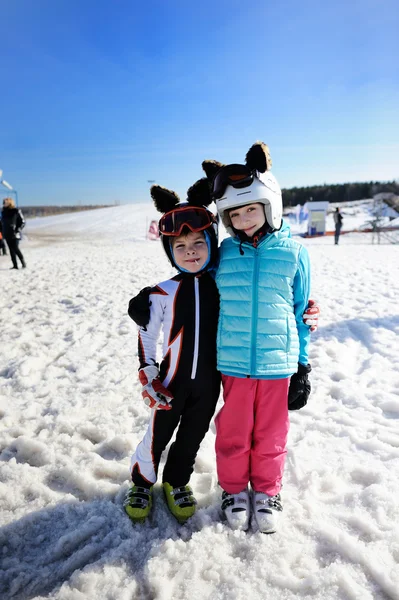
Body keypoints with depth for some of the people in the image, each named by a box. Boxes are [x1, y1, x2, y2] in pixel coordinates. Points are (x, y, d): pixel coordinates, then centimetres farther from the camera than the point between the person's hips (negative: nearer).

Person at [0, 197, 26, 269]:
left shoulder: (16, 211, -6)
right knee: (11, 250, 6)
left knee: (16, 249, -11)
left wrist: (18, 229, -15)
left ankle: (23, 262, 7)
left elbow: (22, 222, -4)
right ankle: (15, 265, 10)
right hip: (7, 234, 6)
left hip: (15, 234, -6)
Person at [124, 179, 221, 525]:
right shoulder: (164, 293, -11)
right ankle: (142, 483, 40)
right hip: (172, 380, -2)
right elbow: (146, 338, -4)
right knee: (158, 437, 13)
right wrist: (149, 378, -7)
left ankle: (176, 483, 43)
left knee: (192, 437, 18)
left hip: (209, 382, 2)